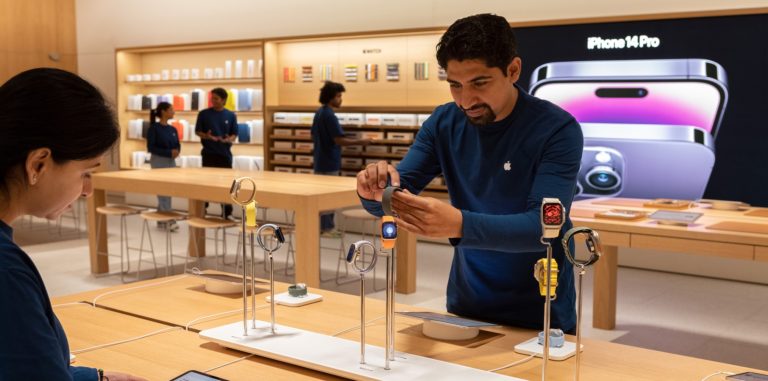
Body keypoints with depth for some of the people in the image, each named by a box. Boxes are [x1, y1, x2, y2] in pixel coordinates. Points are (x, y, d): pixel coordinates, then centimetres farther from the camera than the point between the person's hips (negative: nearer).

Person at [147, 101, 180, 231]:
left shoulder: (173, 129, 10)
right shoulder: (154, 128, -9)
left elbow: (177, 145, 14)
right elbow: (151, 147, -14)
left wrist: (176, 152, -10)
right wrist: (169, 152, -20)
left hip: (171, 162, 7)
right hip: (159, 161, -7)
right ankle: (169, 221, -8)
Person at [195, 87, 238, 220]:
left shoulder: (231, 115, 3)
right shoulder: (204, 114, 0)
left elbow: (234, 134, 5)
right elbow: (197, 131, 2)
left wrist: (229, 139, -18)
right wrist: (207, 136, -19)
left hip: (225, 154, 2)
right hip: (209, 153, -2)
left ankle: (227, 213, 14)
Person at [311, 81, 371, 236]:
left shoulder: (319, 113, 10)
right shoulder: (329, 115, -19)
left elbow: (314, 136, 18)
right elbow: (339, 140, -23)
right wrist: (360, 142, -17)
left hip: (320, 161, 9)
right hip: (329, 163, -9)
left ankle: (319, 225, 19)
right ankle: (328, 228, 4)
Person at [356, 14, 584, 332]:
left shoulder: (556, 128, -18)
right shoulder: (443, 123, -5)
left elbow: (543, 226, -27)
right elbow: (399, 197, -6)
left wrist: (459, 225, -42)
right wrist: (376, 193, -30)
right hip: (465, 307, 4)